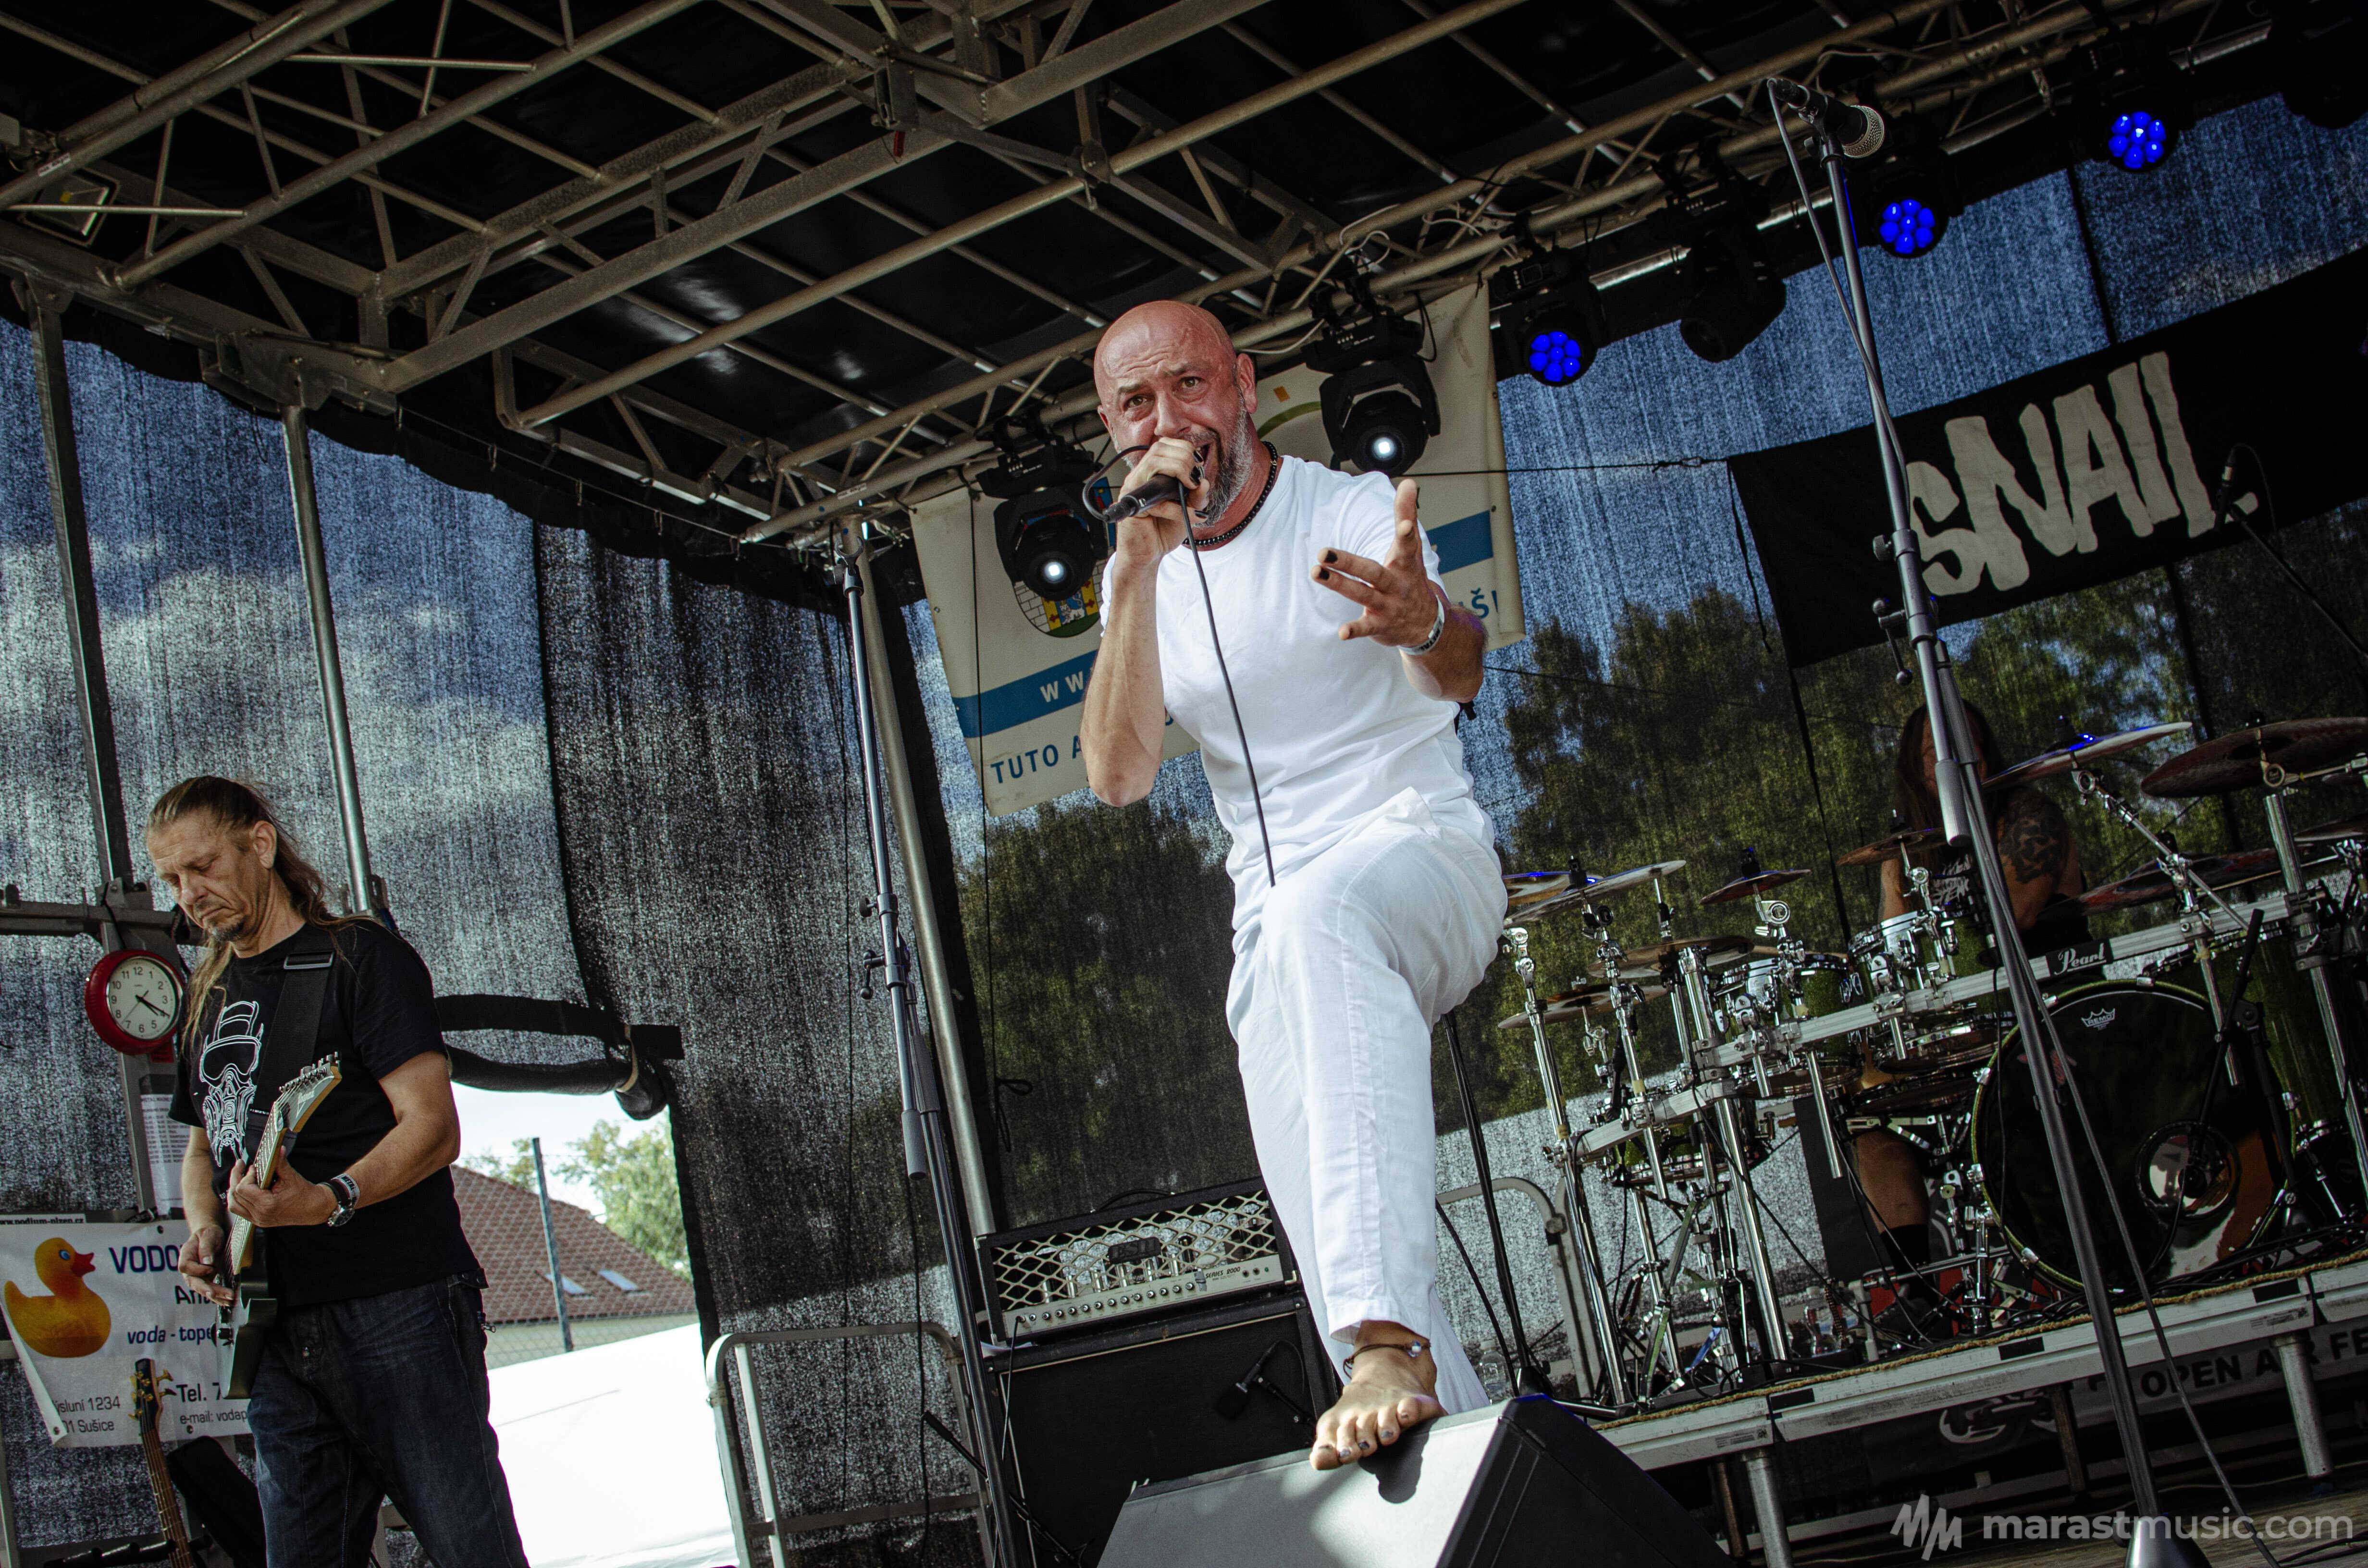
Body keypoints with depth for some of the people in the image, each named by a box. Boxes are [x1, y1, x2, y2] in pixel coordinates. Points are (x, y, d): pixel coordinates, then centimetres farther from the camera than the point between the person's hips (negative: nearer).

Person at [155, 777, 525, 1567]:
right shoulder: (209, 997, 21)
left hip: (398, 1304, -7)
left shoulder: (359, 955, -1)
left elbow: (434, 1129, -9)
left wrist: (329, 1202, -26)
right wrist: (205, 1227, 7)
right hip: (277, 1331, 7)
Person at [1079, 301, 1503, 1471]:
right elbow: (1118, 776, -6)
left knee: (1319, 910, -41)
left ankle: (1390, 1337, -51)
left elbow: (1458, 680, -23)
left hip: (1427, 857, -5)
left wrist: (1429, 622, -48)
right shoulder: (1139, 577, 9)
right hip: (1276, 931, 5)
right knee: (1331, 1253, -9)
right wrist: (1141, 569, -16)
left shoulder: (1351, 510, -4)